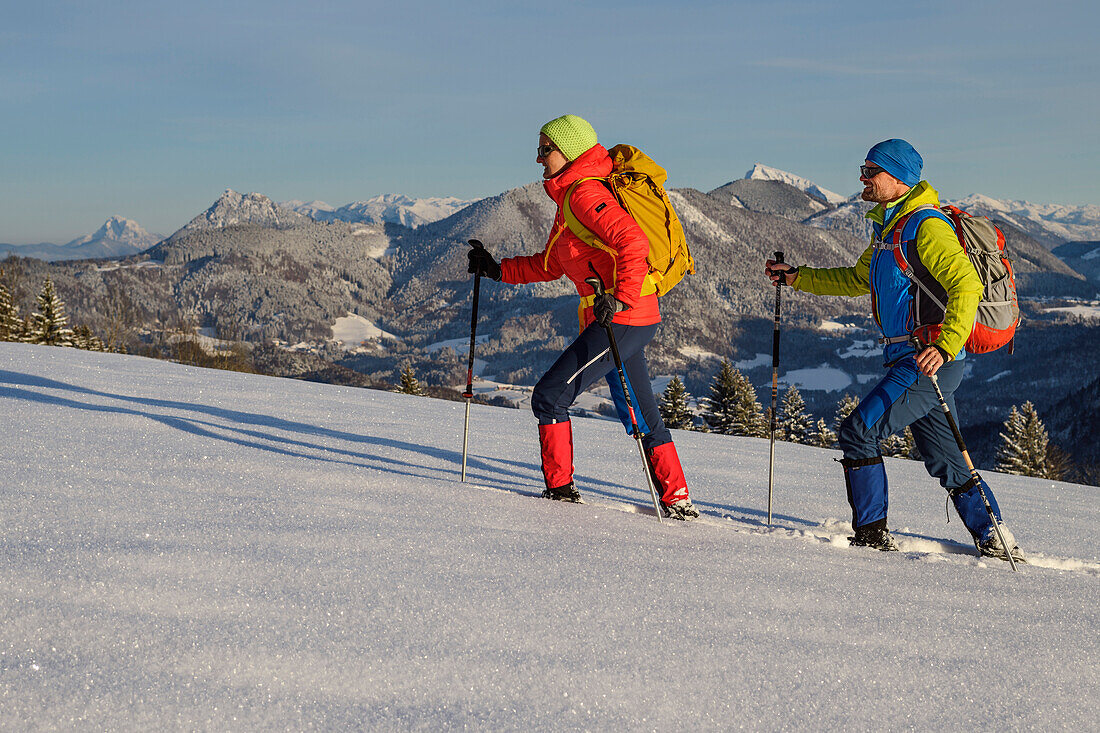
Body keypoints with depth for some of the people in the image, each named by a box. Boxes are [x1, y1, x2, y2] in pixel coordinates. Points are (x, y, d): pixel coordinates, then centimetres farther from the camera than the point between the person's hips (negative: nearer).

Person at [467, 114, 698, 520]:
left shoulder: (585, 193, -12)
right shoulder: (569, 198, 19)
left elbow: (633, 241, -25)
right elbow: (548, 265, 26)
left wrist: (620, 296, -30)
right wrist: (497, 270, 18)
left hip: (623, 319, -10)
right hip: (628, 319, 10)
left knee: (550, 395, -6)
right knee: (640, 414, 14)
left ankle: (559, 487, 2)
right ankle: (676, 500, 19)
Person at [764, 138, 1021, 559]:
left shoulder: (926, 227, -13)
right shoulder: (888, 228, 17)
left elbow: (967, 285, -22)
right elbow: (858, 279, 32)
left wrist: (944, 347, -32)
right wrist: (797, 278, 28)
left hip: (929, 361, -10)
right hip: (916, 364, 10)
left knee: (858, 431, -11)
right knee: (945, 460, 11)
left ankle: (872, 533, -4)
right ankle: (995, 541, 16)